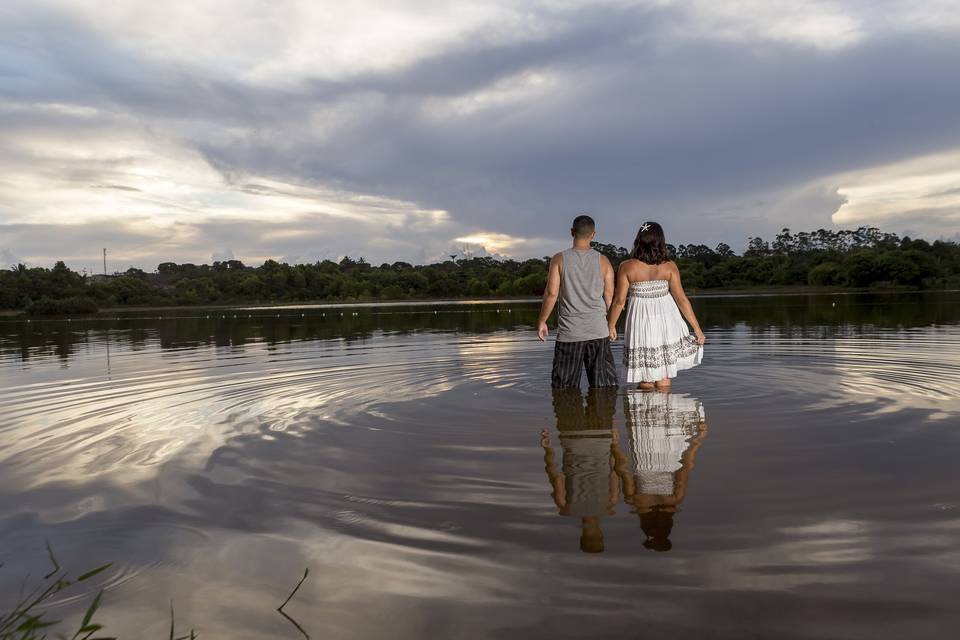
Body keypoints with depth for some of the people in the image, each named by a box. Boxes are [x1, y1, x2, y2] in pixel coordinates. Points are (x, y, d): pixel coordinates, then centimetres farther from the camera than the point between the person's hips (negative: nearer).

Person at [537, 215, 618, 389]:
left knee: (565, 387, 6)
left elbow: (551, 294, -6)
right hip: (598, 332, 2)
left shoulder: (560, 259, -2)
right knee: (605, 386, 10)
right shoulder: (603, 260, 2)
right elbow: (609, 296, 2)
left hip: (569, 333, -1)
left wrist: (542, 321, 5)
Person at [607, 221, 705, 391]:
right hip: (666, 323, 1)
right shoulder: (669, 266, -5)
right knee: (664, 376, 10)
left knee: (645, 378, 10)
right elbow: (681, 299, -5)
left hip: (641, 323, -1)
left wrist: (611, 325, 9)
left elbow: (619, 300, -5)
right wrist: (697, 329, 2)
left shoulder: (627, 267, -8)